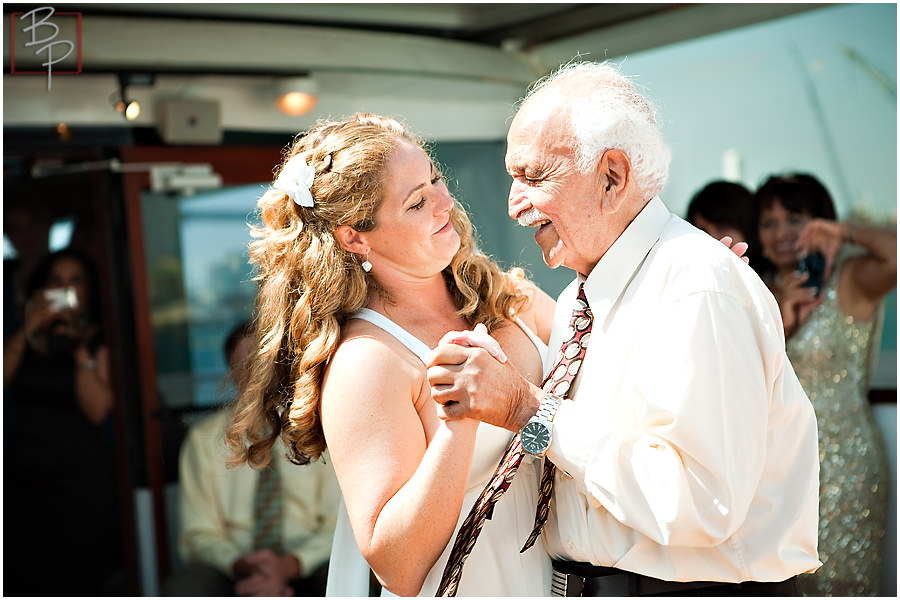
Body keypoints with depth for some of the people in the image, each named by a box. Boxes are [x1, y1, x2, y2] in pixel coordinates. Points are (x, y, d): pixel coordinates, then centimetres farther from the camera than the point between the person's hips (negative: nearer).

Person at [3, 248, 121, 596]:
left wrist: (80, 349, -10)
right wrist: (28, 331, -5)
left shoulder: (99, 342, 5)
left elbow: (97, 410, -8)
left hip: (80, 480, -3)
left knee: (75, 584, -4)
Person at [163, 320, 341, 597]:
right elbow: (199, 534, 4)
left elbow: (341, 527, -1)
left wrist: (288, 566, -19)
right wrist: (241, 566, -18)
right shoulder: (205, 439, 6)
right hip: (234, 571, 1)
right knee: (181, 587, -32)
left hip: (307, 571, 0)